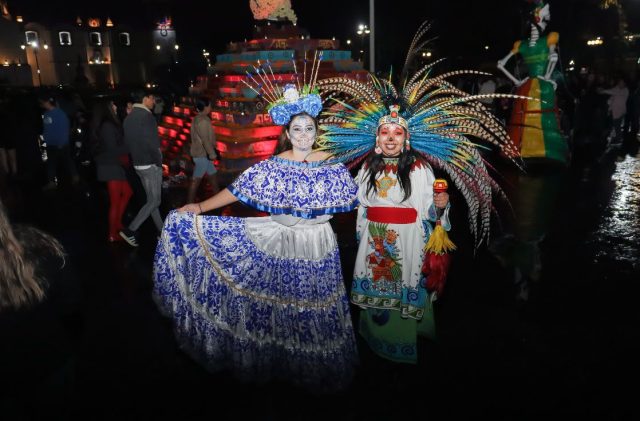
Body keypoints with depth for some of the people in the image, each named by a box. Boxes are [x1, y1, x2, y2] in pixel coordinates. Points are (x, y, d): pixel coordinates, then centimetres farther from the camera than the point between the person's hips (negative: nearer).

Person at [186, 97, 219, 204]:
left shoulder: (198, 118, 12)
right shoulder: (203, 121, -20)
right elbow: (205, 139, -23)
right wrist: (212, 154, -19)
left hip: (201, 153, 10)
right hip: (202, 154, -10)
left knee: (212, 175, 18)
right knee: (196, 179, -3)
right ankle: (190, 202, 4)